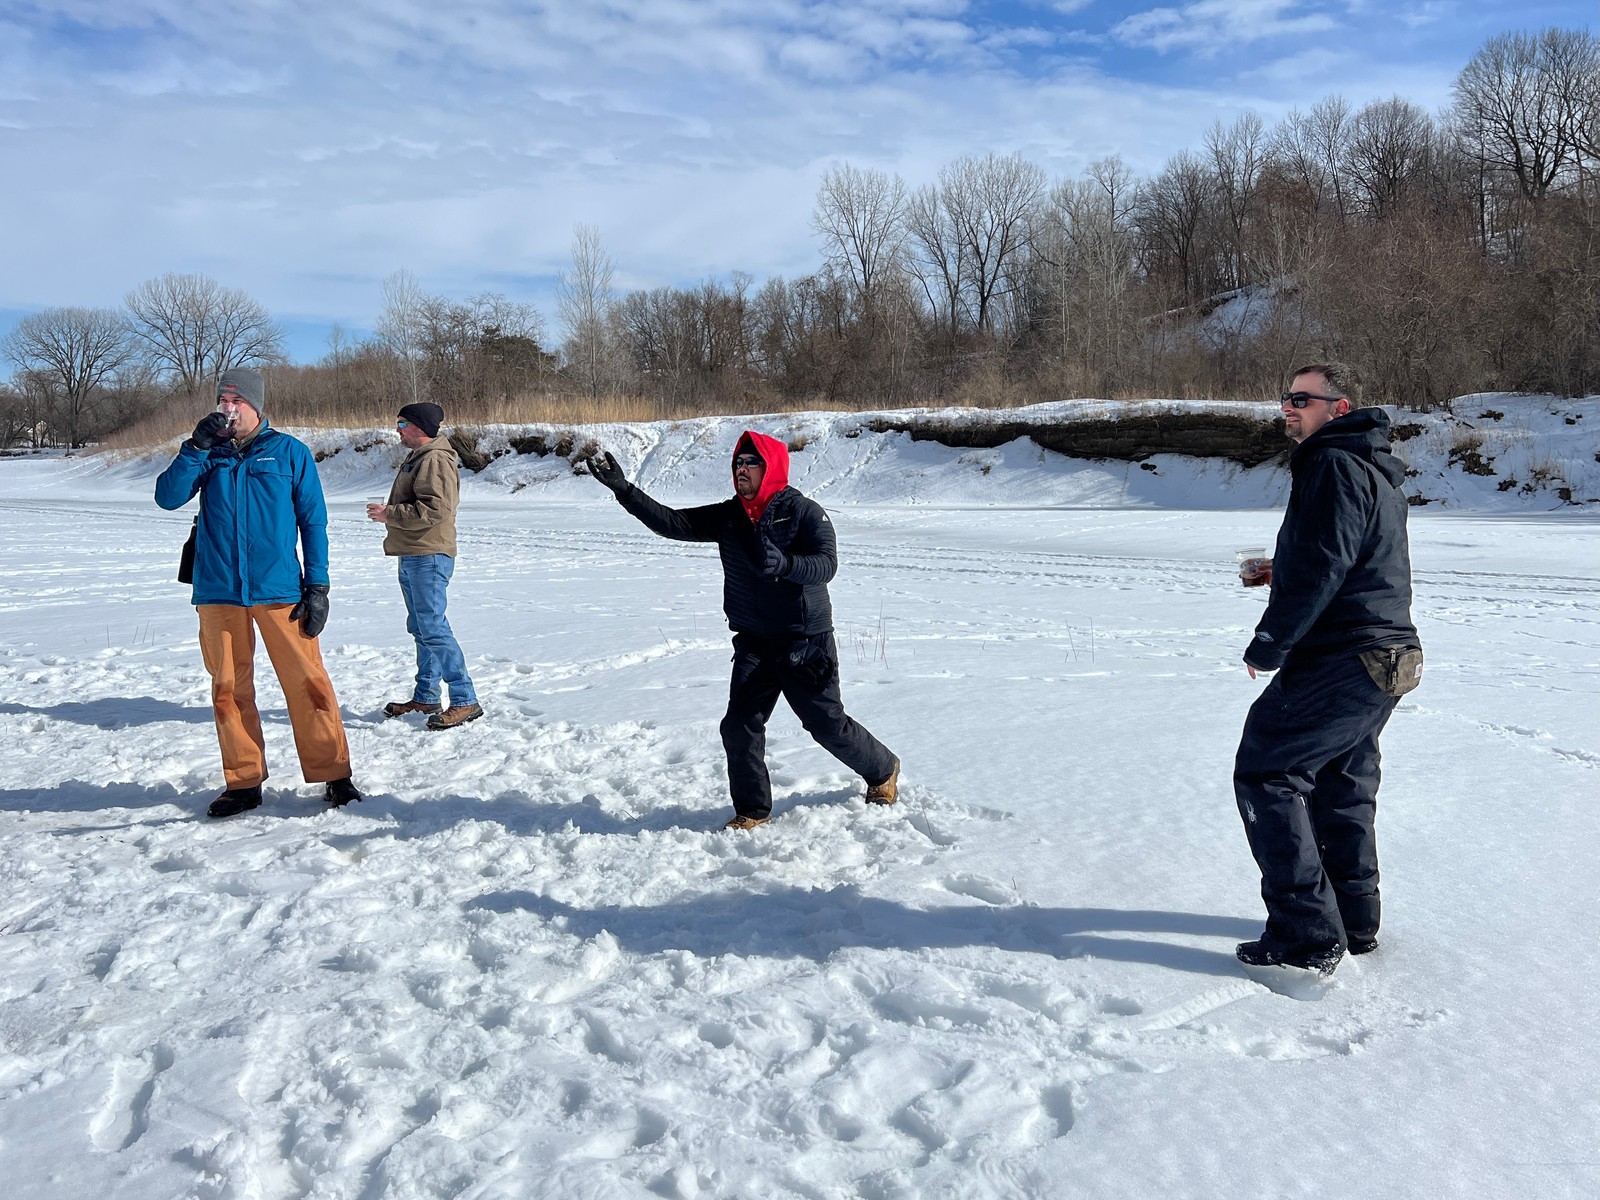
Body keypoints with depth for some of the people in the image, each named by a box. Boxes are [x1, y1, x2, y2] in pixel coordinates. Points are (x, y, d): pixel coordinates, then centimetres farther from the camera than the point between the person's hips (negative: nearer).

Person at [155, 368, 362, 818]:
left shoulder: (289, 452, 4)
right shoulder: (207, 453, 11)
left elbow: (313, 521, 4)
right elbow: (167, 497, -1)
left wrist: (317, 585, -2)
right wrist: (197, 445, -11)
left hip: (278, 589, -3)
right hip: (218, 591, 3)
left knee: (307, 681, -5)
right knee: (228, 688, 7)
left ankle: (332, 774, 5)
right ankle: (243, 782, 18)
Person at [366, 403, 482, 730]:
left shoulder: (435, 460, -15)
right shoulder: (417, 458, 20)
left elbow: (435, 509, -26)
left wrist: (389, 514, -18)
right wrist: (389, 516, 17)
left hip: (428, 557, -11)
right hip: (413, 557, 11)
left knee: (433, 629, -14)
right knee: (421, 629, 16)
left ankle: (465, 701, -11)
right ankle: (425, 697, 25)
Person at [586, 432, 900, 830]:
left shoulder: (804, 511, -12)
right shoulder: (727, 516, 4)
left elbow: (826, 564, -23)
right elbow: (673, 523, -1)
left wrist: (783, 564, -42)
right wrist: (624, 489, -10)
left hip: (805, 643, -5)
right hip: (753, 644, 5)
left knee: (828, 725, 5)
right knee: (740, 726, -1)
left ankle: (883, 771, 32)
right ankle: (752, 810, 17)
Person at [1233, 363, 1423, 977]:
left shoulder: (1335, 467, -15)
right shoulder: (1375, 470, 19)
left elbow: (1322, 568, -23)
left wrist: (1268, 644, -17)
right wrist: (1282, 570, 17)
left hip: (1339, 663, -11)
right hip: (1383, 657, 11)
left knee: (1266, 772, -7)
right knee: (1342, 785, 20)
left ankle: (1306, 936, -6)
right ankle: (1354, 922, 30)